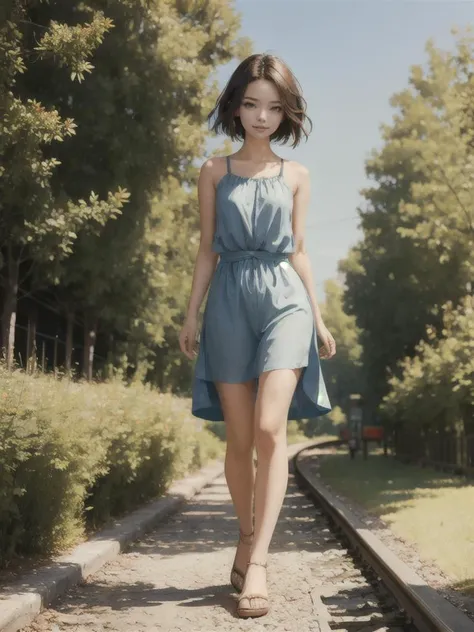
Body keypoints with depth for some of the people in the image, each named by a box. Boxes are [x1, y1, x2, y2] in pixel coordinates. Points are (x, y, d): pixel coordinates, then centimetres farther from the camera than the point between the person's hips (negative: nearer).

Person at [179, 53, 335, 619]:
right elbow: (207, 250, 9)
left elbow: (298, 251, 14)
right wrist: (191, 315, 3)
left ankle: (257, 562, -16)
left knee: (270, 429, -16)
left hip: (284, 297, 0)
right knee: (239, 437, 2)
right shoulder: (214, 172, 10)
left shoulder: (296, 176, 12)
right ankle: (247, 538, 21)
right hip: (231, 299, 1)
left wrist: (319, 318, 10)